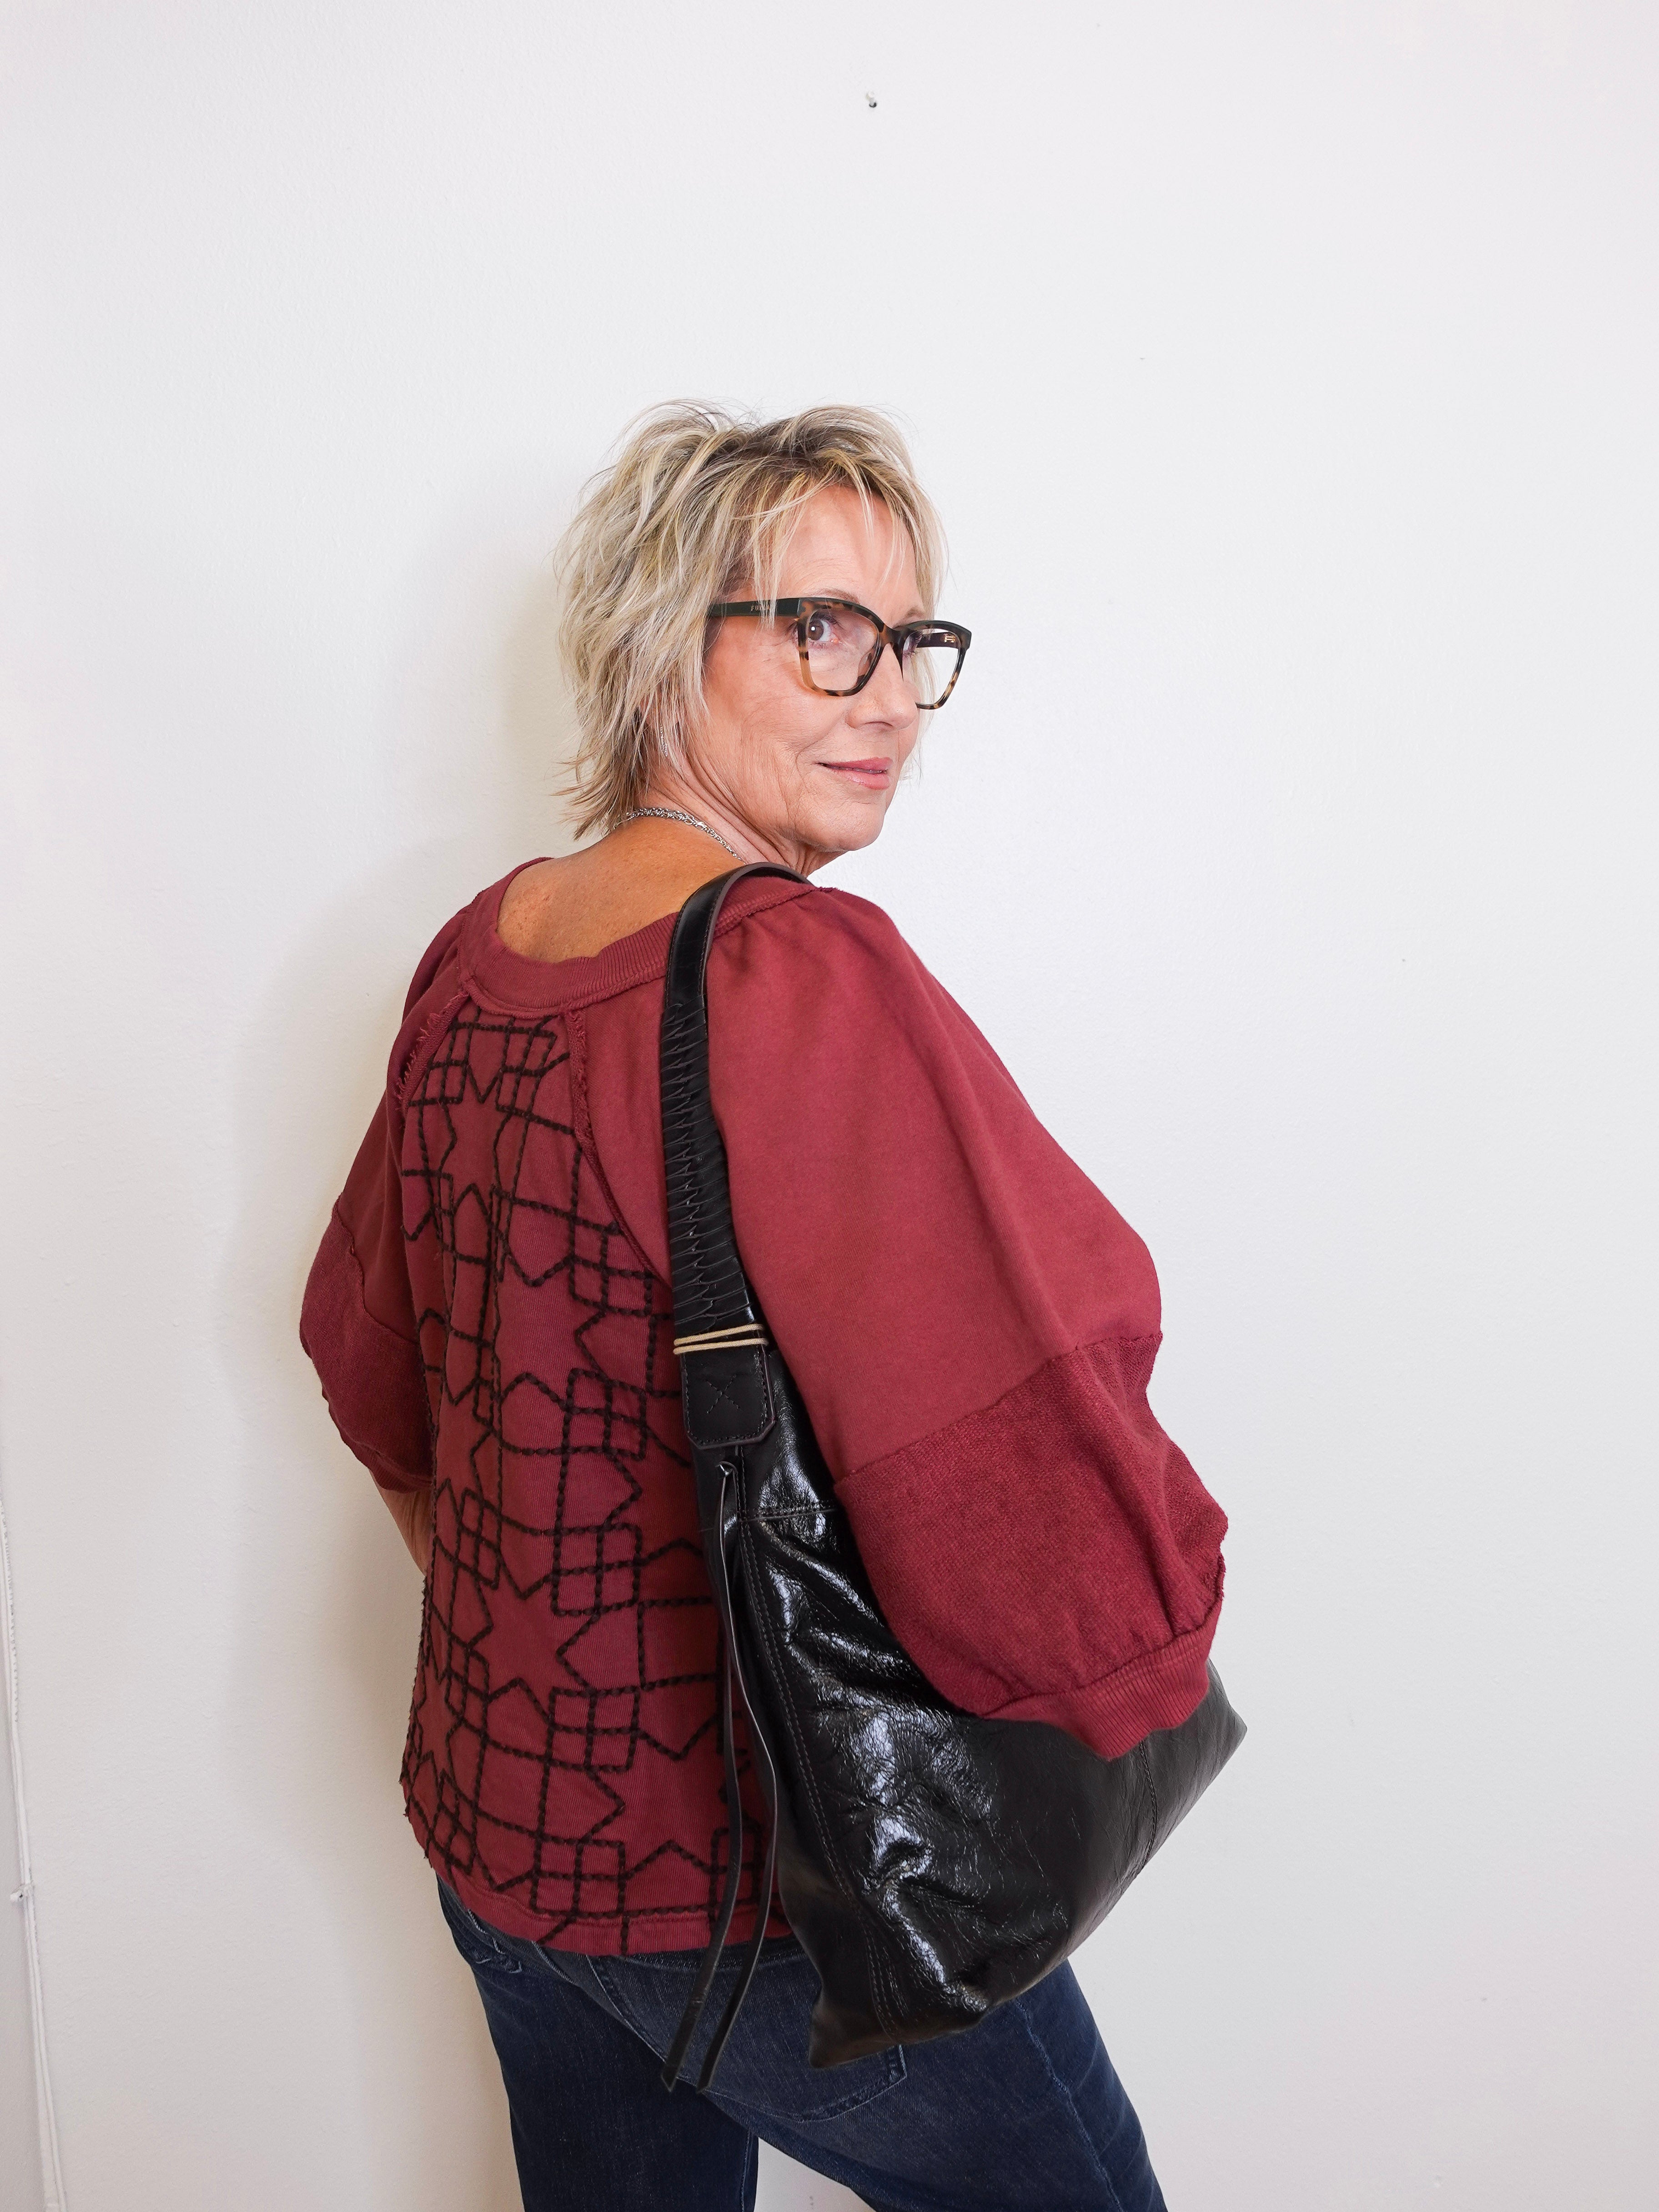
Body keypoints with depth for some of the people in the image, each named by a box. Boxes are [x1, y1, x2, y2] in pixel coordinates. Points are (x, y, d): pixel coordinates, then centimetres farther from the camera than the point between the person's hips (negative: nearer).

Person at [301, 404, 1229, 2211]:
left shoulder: (471, 958, -2)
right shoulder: (805, 977, -27)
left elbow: (365, 1351, 13)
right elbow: (1069, 1586, -33)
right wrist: (1143, 1636, -10)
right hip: (766, 1879, -7)